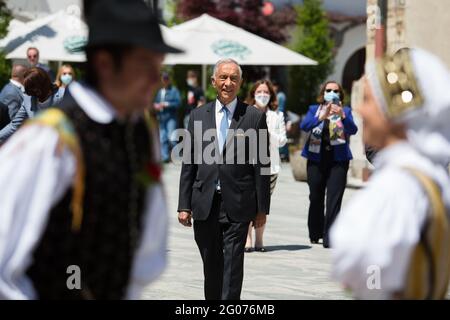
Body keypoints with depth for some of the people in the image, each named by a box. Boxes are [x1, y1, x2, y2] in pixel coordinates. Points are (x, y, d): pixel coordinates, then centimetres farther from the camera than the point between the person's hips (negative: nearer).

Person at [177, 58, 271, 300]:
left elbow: (262, 165, 1)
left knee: (232, 268, -6)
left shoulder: (254, 117, 2)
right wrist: (184, 205, 3)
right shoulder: (198, 115, 9)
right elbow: (188, 164, 9)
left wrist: (262, 208, -2)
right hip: (204, 205, 3)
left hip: (237, 206, -3)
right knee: (211, 267, 10)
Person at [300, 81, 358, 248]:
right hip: (316, 159, 1)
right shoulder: (314, 109, 11)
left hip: (338, 160, -1)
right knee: (316, 198, 8)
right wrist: (321, 117, -23)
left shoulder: (345, 111, 9)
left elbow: (352, 130, -8)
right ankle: (315, 234, 24)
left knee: (334, 199, -9)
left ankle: (329, 238, -11)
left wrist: (342, 115, -26)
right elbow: (304, 126, -7)